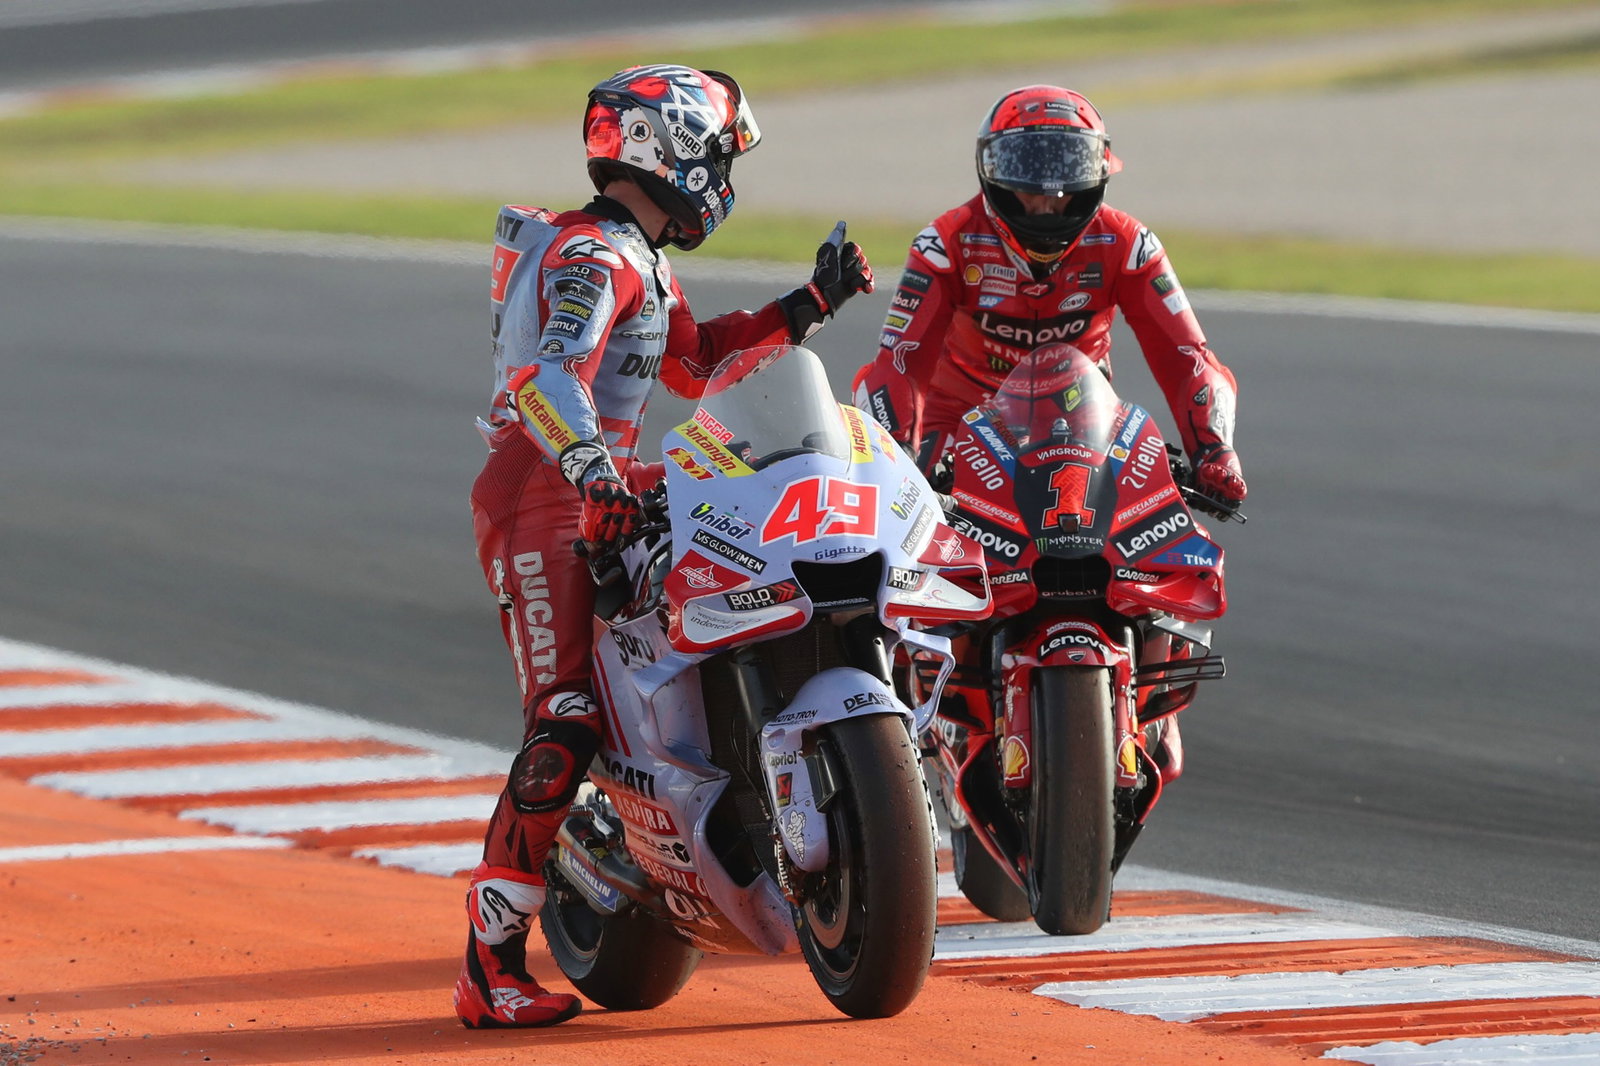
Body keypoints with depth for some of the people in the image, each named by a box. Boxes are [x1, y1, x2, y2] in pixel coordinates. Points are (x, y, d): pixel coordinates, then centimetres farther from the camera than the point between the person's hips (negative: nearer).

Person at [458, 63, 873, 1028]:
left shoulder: (642, 261, 19)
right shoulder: (593, 257, -15)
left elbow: (695, 361, 34)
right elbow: (550, 377, -32)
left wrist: (812, 305, 29)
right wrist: (592, 471, -48)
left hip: (606, 491, 10)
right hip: (542, 501, -10)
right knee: (566, 727, -19)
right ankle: (492, 966, -21)